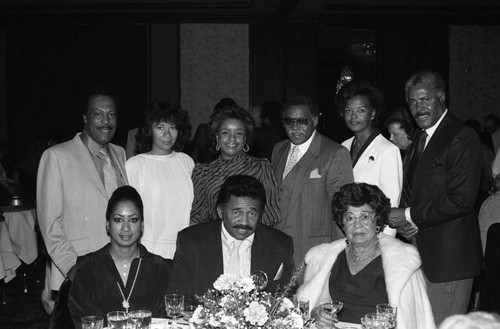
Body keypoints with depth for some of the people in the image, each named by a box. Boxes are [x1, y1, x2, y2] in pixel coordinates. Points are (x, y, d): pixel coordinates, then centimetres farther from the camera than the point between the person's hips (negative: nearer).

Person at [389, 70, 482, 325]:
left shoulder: (462, 138, -12)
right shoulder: (420, 139, 16)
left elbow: (462, 199, -20)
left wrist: (411, 216, -15)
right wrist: (406, 223, 1)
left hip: (448, 257, -8)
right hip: (418, 254, 8)